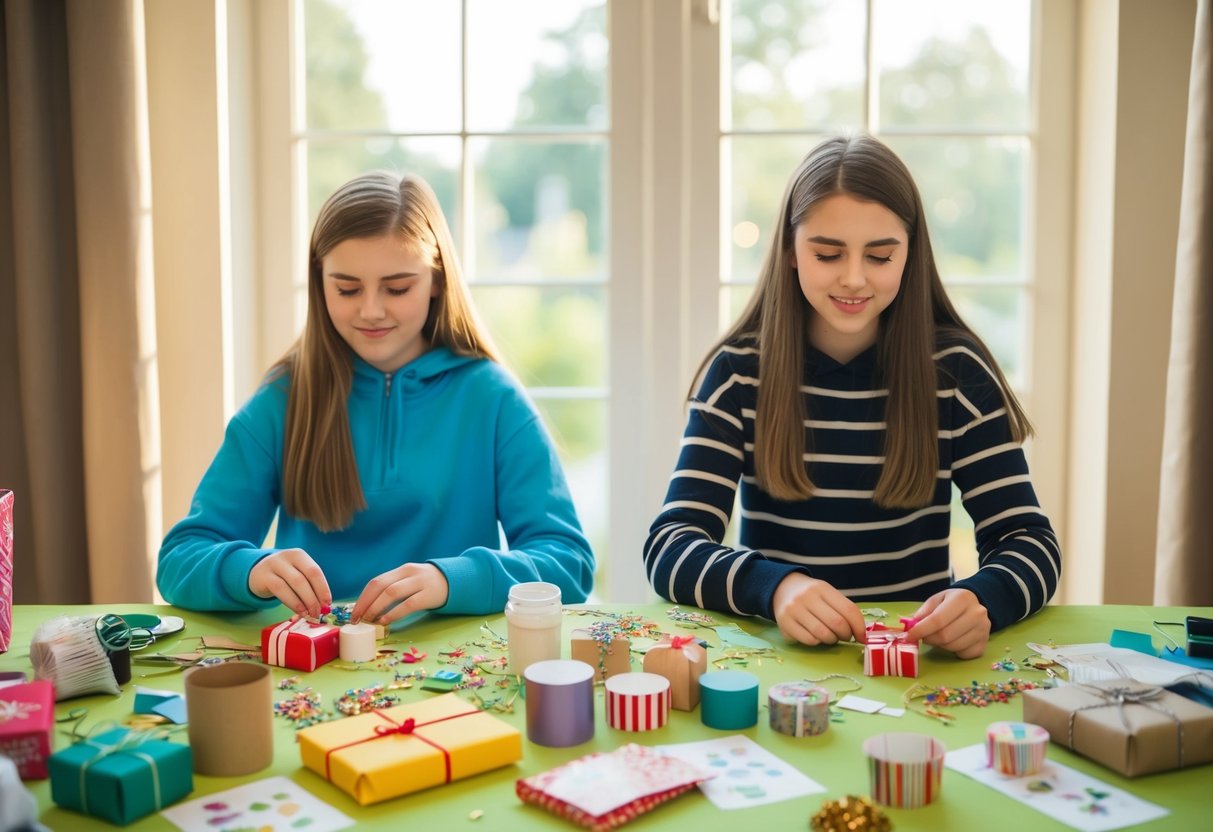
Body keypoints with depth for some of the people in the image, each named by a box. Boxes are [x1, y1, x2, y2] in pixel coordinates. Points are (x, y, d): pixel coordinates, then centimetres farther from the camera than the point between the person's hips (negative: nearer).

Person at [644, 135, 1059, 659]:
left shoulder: (956, 371, -4)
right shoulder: (739, 370, -5)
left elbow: (1031, 542, -7)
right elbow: (669, 547, -12)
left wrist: (980, 602, -30)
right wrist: (774, 587, -32)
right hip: (777, 655, 0)